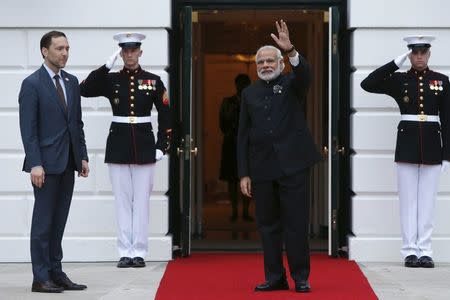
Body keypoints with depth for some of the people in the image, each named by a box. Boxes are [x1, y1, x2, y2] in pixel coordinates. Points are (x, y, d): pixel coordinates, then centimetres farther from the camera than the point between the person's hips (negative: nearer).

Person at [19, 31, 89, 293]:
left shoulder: (72, 82, 12)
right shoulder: (32, 84, -7)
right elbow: (28, 129, -11)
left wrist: (83, 156, 10)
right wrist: (35, 164, -17)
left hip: (68, 163, 6)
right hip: (47, 163, -6)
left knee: (59, 222, 10)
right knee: (43, 222, -2)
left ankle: (56, 273, 15)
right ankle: (41, 278, 3)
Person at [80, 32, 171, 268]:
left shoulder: (153, 81, 3)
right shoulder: (110, 79, 4)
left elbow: (165, 116, 5)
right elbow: (85, 90, -12)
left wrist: (162, 146, -2)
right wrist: (107, 65, -15)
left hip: (144, 147, -1)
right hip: (118, 146, 1)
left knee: (141, 200, 2)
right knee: (122, 200, 4)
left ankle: (139, 252, 7)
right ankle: (125, 252, 8)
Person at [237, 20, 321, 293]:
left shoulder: (292, 84, 5)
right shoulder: (249, 93, 12)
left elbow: (305, 73, -20)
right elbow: (243, 135, 10)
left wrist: (290, 51, -38)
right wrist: (244, 173, 3)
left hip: (293, 165, -3)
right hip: (262, 168, 3)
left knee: (297, 224, -2)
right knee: (268, 225, 6)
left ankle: (301, 277, 5)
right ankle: (275, 278, 13)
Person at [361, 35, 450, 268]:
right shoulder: (399, 80, 3)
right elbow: (367, 84, -9)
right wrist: (396, 63, -10)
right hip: (407, 145, -1)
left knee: (427, 199, 4)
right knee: (408, 199, 2)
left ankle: (425, 251, 7)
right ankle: (410, 251, 6)